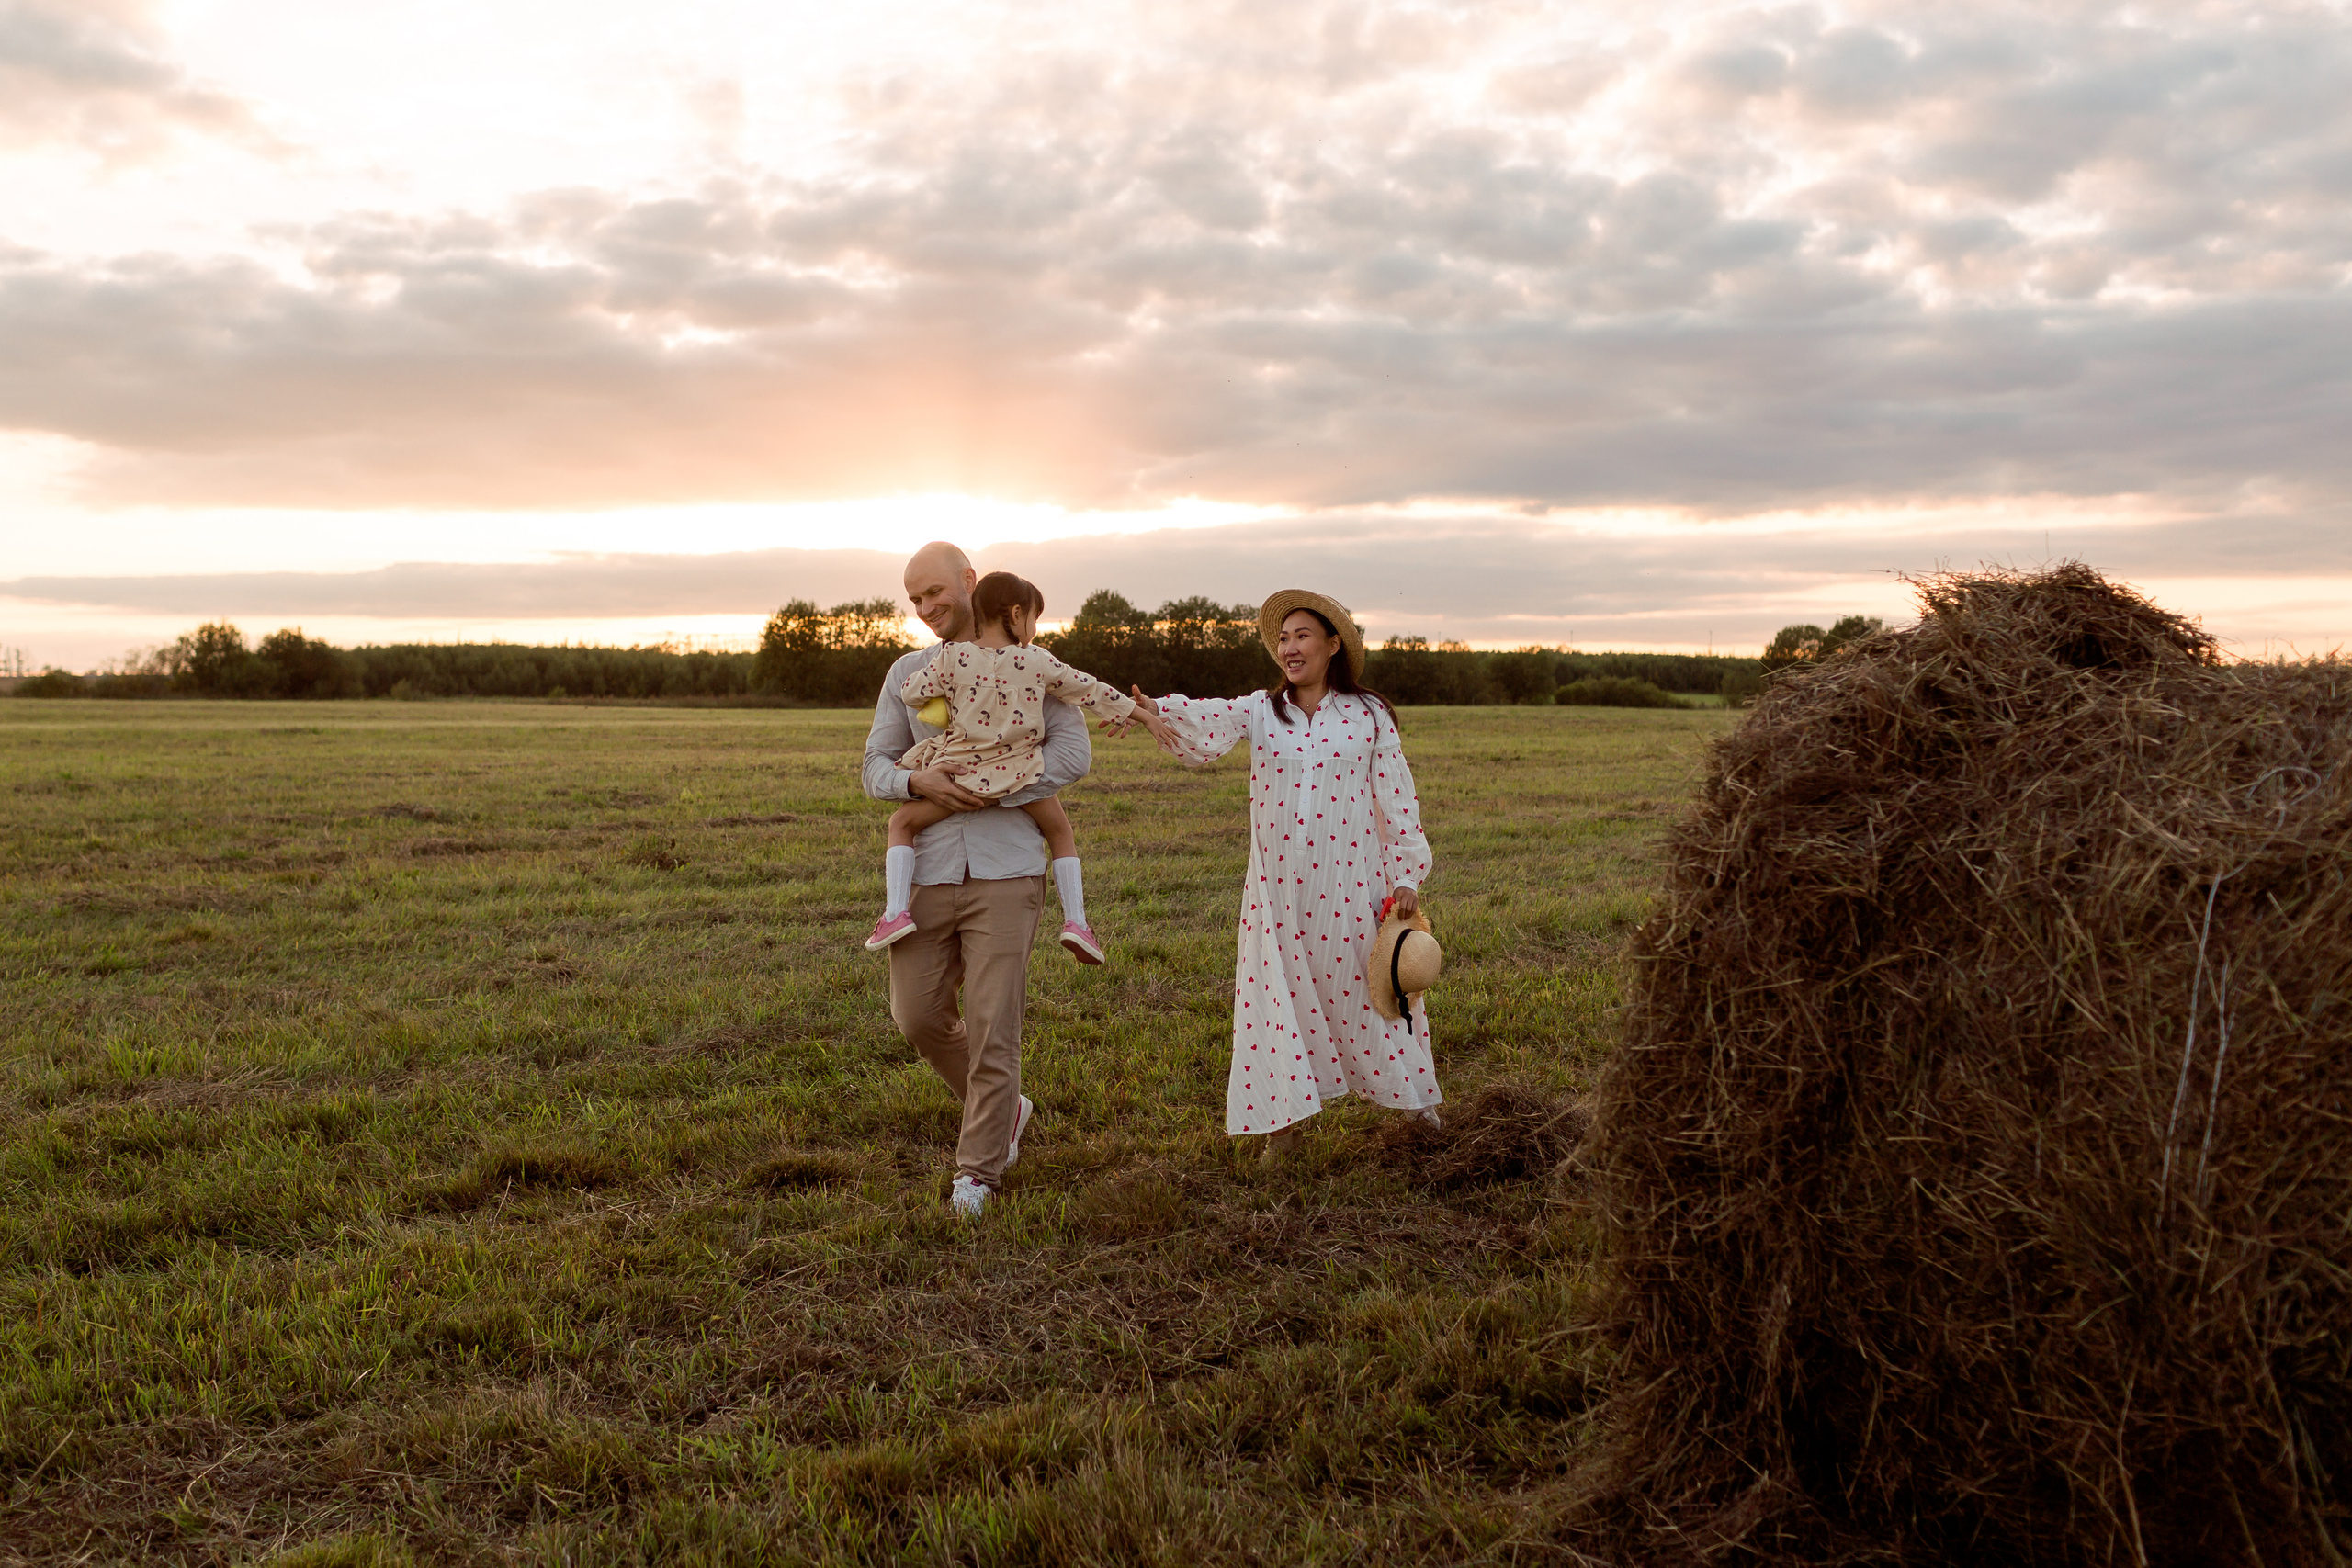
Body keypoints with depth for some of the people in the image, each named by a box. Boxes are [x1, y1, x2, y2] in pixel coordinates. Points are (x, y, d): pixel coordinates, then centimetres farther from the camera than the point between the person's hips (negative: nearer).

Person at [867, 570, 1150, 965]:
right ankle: (1075, 920, 11)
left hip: (963, 775, -1)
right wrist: (1142, 713, 16)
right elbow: (1091, 692, 6)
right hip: (1022, 776, 1)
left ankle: (895, 913, -4)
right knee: (1060, 832, 24)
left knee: (902, 823, 14)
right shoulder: (1038, 662, -1)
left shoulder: (954, 659, -4)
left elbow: (910, 693, 2)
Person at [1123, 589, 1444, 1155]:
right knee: (1279, 993, 2)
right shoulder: (1260, 711, 3)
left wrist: (1406, 876, -1)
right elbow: (1209, 720, -18)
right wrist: (1156, 712, -39)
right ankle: (1281, 1119, 15)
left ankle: (1413, 1093, 30)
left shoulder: (1368, 715, 1)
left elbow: (1397, 800, 2)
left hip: (1349, 885, -1)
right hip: (1279, 888, 1)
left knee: (1362, 990, 8)